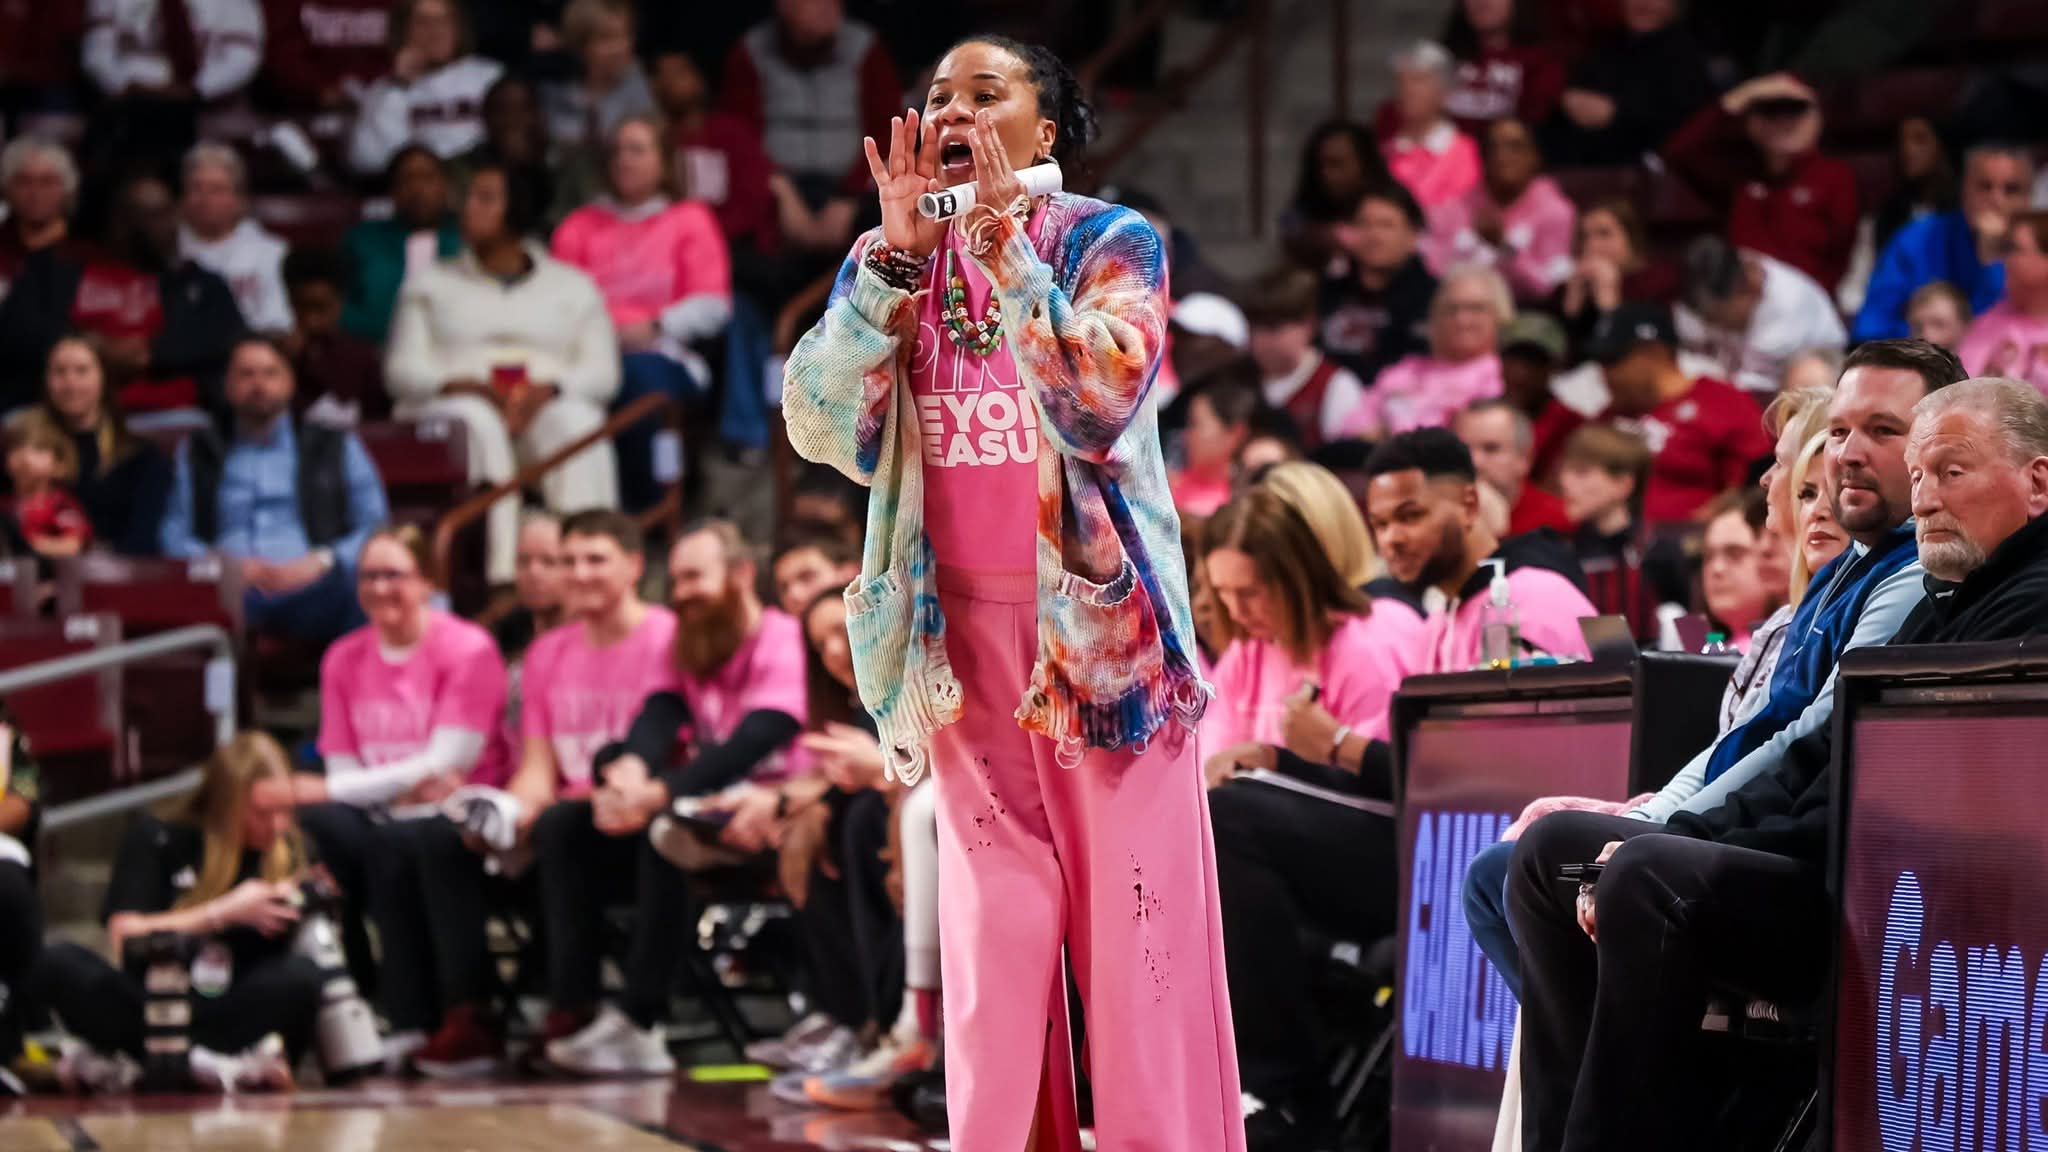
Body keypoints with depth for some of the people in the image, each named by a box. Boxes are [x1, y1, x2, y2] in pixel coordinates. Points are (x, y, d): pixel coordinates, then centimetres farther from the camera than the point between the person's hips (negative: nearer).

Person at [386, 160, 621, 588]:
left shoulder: (573, 287, 22)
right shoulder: (430, 283, 23)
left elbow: (602, 372, 9)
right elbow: (402, 368, 9)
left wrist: (547, 390, -14)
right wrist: (472, 387, -12)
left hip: (546, 406, 0)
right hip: (454, 406, 0)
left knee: (576, 425, -36)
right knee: (478, 425, -38)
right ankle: (499, 573, -52)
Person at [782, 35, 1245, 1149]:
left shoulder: (1110, 243, -3)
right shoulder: (885, 262, 8)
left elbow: (1098, 405, -20)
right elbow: (821, 428, -7)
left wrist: (1004, 242, -21)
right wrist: (899, 254, -14)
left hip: (1100, 626, -3)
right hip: (962, 640, 3)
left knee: (1135, 929, -6)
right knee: (992, 934, 3)